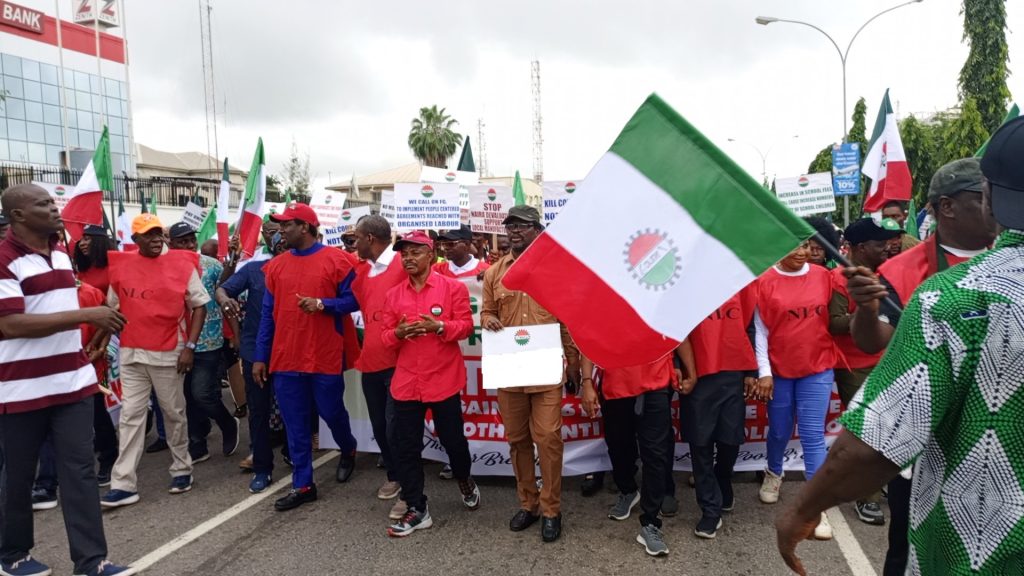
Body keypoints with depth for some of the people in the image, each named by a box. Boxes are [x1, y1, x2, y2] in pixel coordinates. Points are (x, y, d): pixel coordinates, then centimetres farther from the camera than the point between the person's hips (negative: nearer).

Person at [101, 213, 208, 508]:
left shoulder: (182, 264, -6)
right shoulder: (120, 265, 3)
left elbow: (199, 306, -4)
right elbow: (112, 306, 14)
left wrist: (190, 346, -11)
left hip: (169, 353, -3)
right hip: (131, 354, 3)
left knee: (174, 413, 10)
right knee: (130, 416, 4)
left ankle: (181, 469, 26)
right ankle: (124, 484, 8)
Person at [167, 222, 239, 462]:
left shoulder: (211, 265, -6)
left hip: (208, 342, -4)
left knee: (202, 394, -8)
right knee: (190, 397, 10)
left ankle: (229, 424, 19)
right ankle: (197, 446, 21)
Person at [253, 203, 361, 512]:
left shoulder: (337, 261, -5)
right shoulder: (275, 266, 7)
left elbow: (353, 300, -4)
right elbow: (267, 314, 9)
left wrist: (322, 304, -21)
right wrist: (260, 357, 7)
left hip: (326, 357, -4)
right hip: (285, 358, 4)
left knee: (332, 412, 10)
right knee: (295, 424, 7)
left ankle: (348, 451, 42)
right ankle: (303, 485, 18)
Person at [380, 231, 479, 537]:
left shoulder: (453, 288, -2)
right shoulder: (393, 295, 8)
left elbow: (466, 325, -5)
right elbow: (385, 336, 8)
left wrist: (439, 326, -21)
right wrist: (398, 333, -14)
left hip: (444, 379, -3)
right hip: (406, 381, 3)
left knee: (452, 439, 11)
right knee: (406, 447, 4)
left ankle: (465, 481, 42)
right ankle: (417, 510, 17)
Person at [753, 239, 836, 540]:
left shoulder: (823, 276, -2)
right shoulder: (765, 282, -8)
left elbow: (832, 319, 6)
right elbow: (760, 330, -6)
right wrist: (763, 372, -8)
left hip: (817, 368, 1)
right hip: (779, 369, 0)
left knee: (812, 435, -1)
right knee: (780, 431, 15)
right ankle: (773, 473, 44)